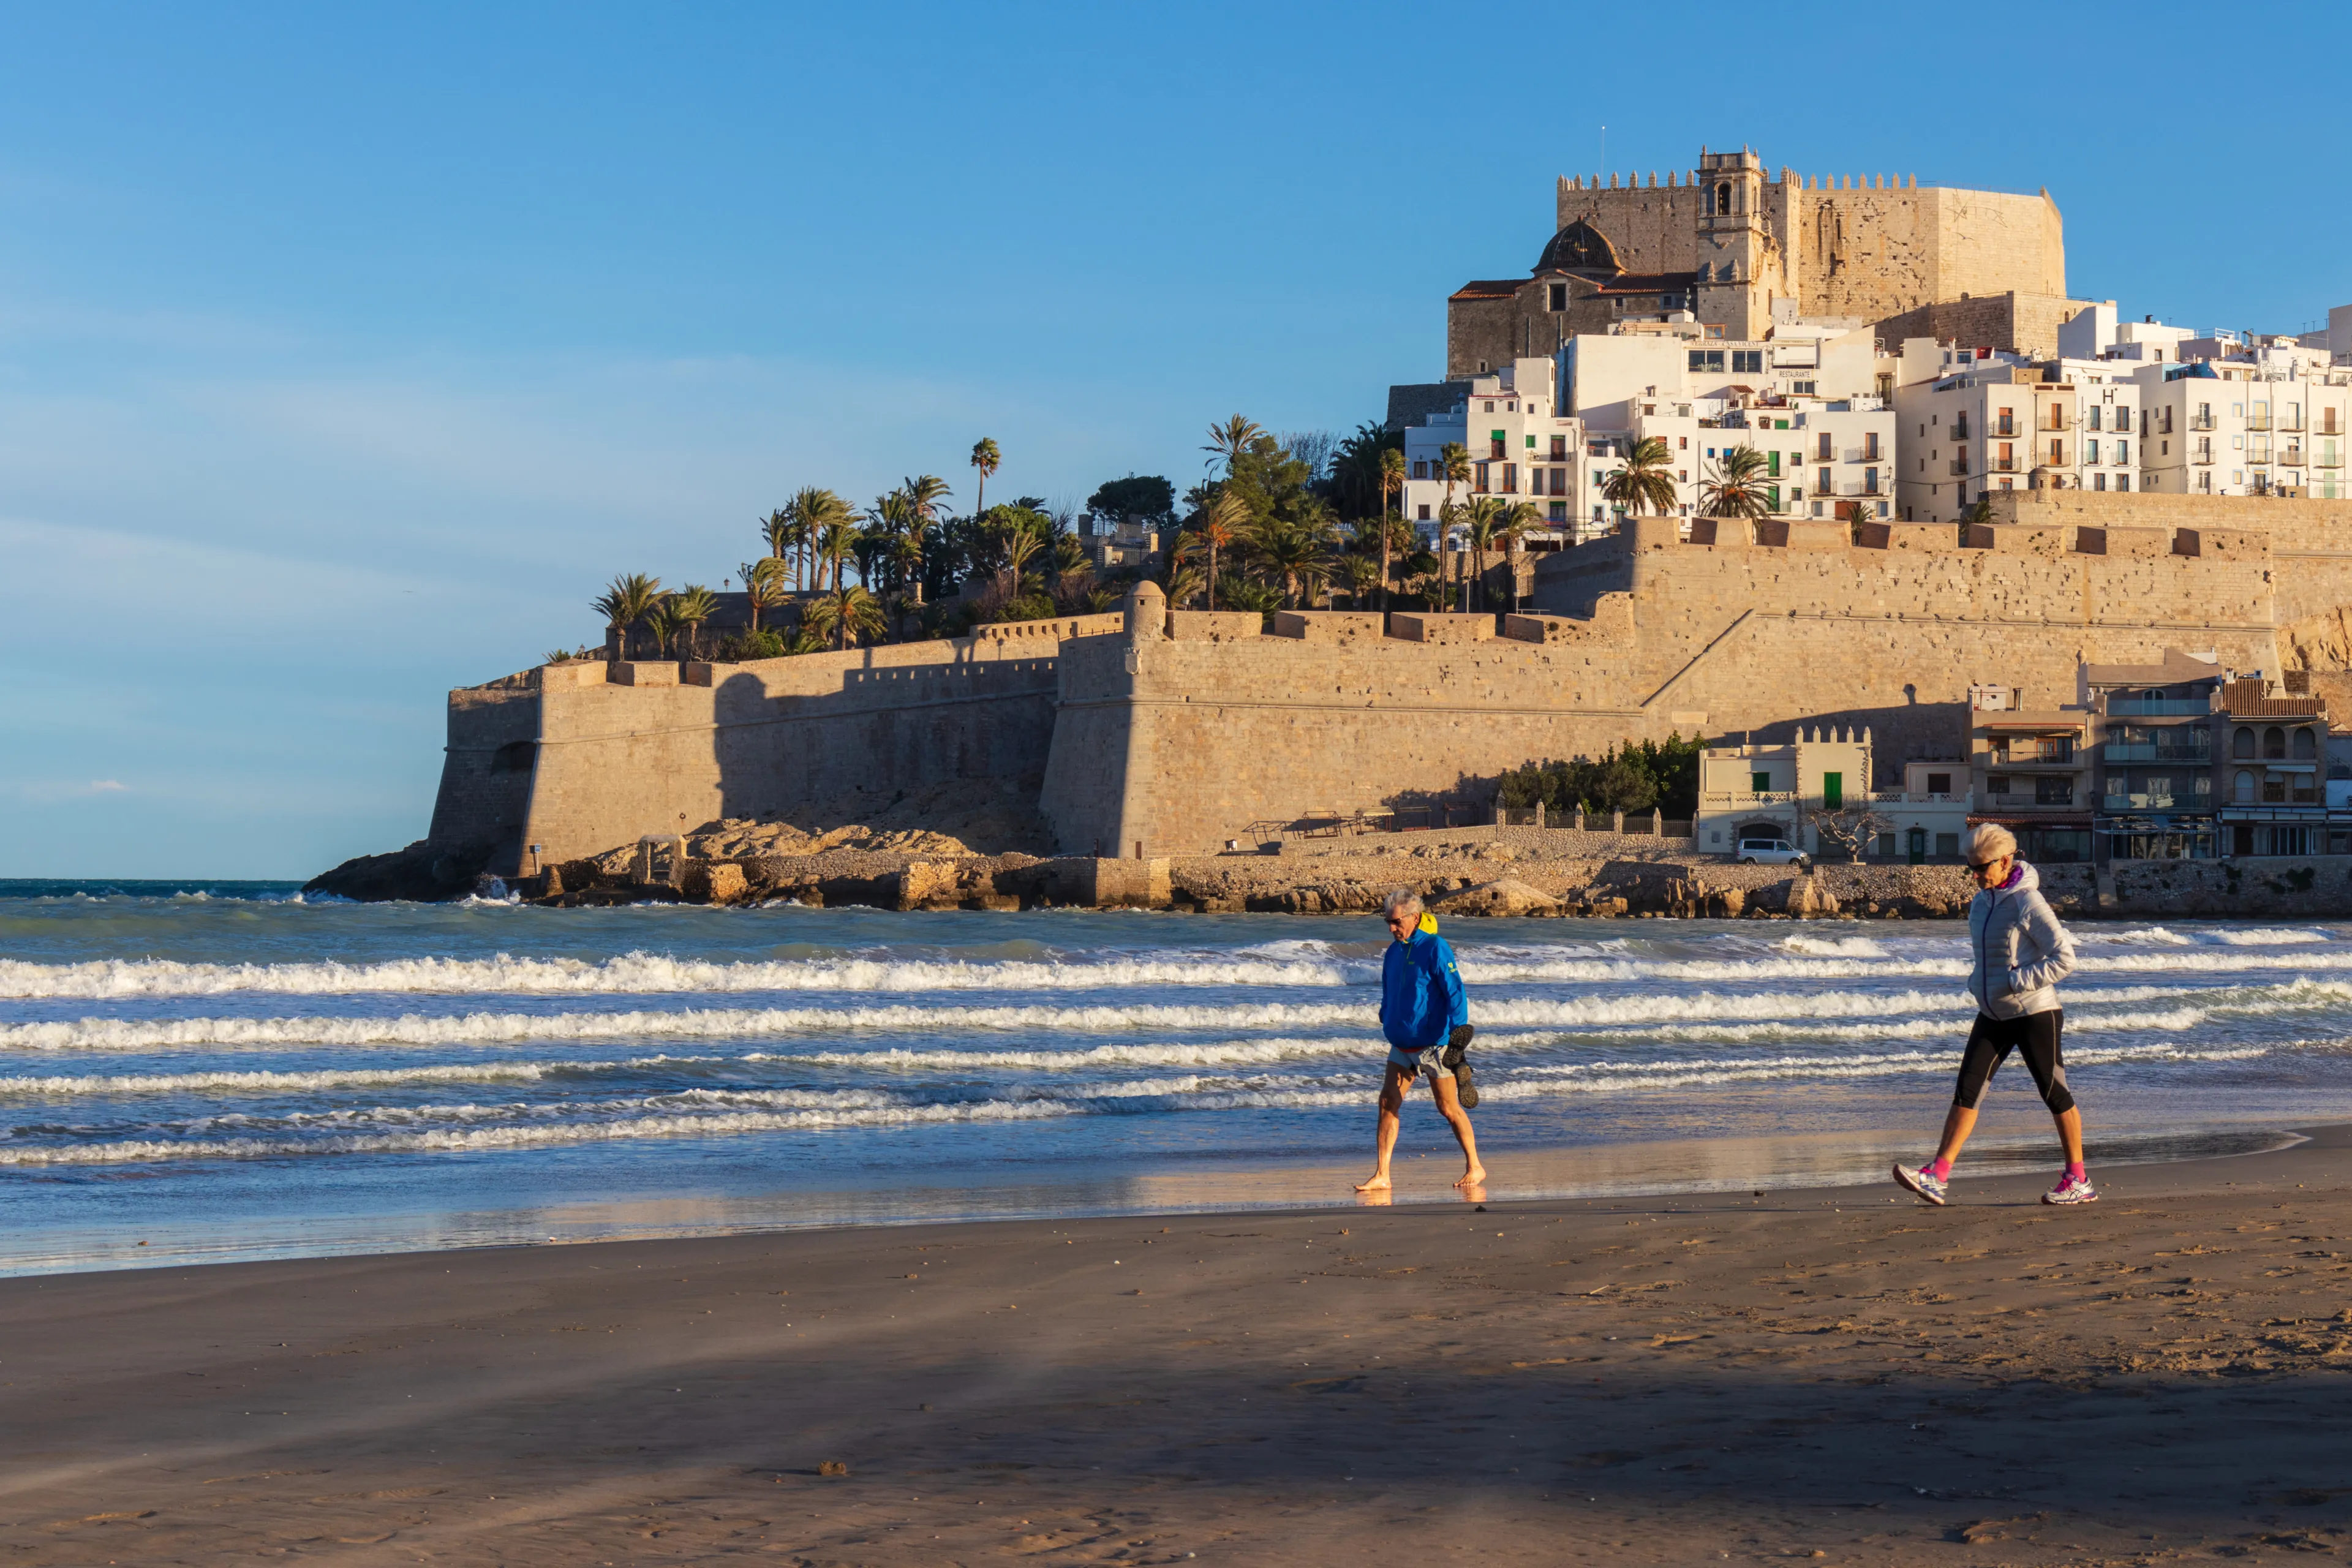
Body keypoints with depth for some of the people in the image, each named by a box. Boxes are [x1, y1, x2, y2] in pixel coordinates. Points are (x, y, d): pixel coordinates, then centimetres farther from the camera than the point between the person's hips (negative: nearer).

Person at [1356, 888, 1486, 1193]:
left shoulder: (1435, 948, -13)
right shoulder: (1393, 953, 10)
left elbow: (1455, 992, -16)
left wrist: (1459, 1033, -22)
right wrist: (1387, 1024, 23)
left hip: (1434, 1043, -7)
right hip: (1402, 1046, 7)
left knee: (1449, 1109, 3)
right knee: (1387, 1103, -4)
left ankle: (1475, 1167, 19)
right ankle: (1381, 1176, -3)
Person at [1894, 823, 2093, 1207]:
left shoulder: (2028, 903, -15)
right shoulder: (1981, 903, 9)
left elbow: (2064, 958, -17)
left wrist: (2017, 982, -19)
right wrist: (1978, 983, 7)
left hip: (2034, 1013, -7)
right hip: (1992, 1016, 7)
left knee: (2054, 1092, 3)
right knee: (1968, 1088, -3)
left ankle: (2078, 1181, 14)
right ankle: (1936, 1175, -9)